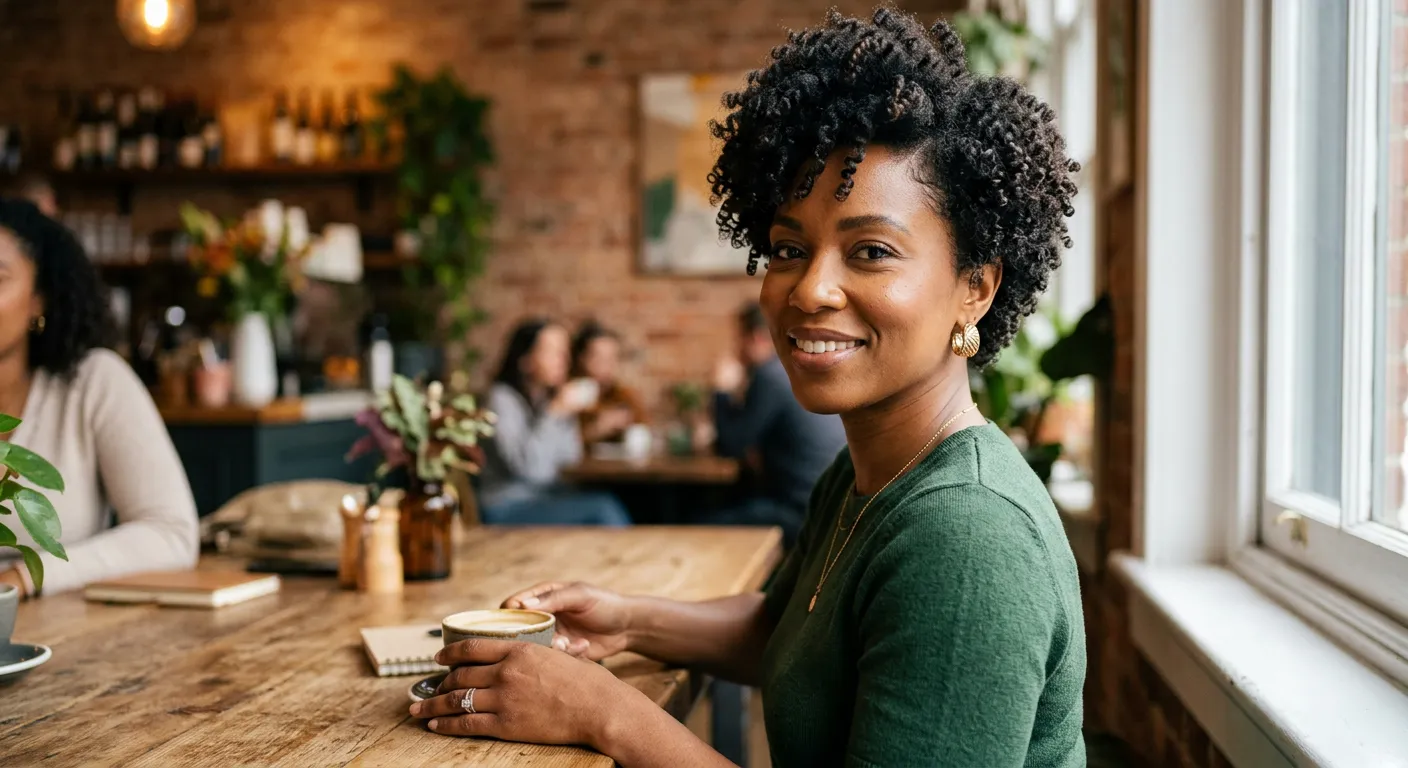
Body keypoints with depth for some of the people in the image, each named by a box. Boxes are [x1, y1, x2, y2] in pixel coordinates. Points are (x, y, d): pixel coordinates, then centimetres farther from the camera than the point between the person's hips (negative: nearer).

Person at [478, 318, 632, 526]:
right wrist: (555, 412, -21)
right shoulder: (501, 398, -9)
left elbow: (568, 458, 11)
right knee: (603, 509, -26)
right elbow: (523, 464, -21)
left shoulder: (552, 396, 11)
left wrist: (570, 415, -2)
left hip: (549, 495, 6)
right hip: (509, 509, -6)